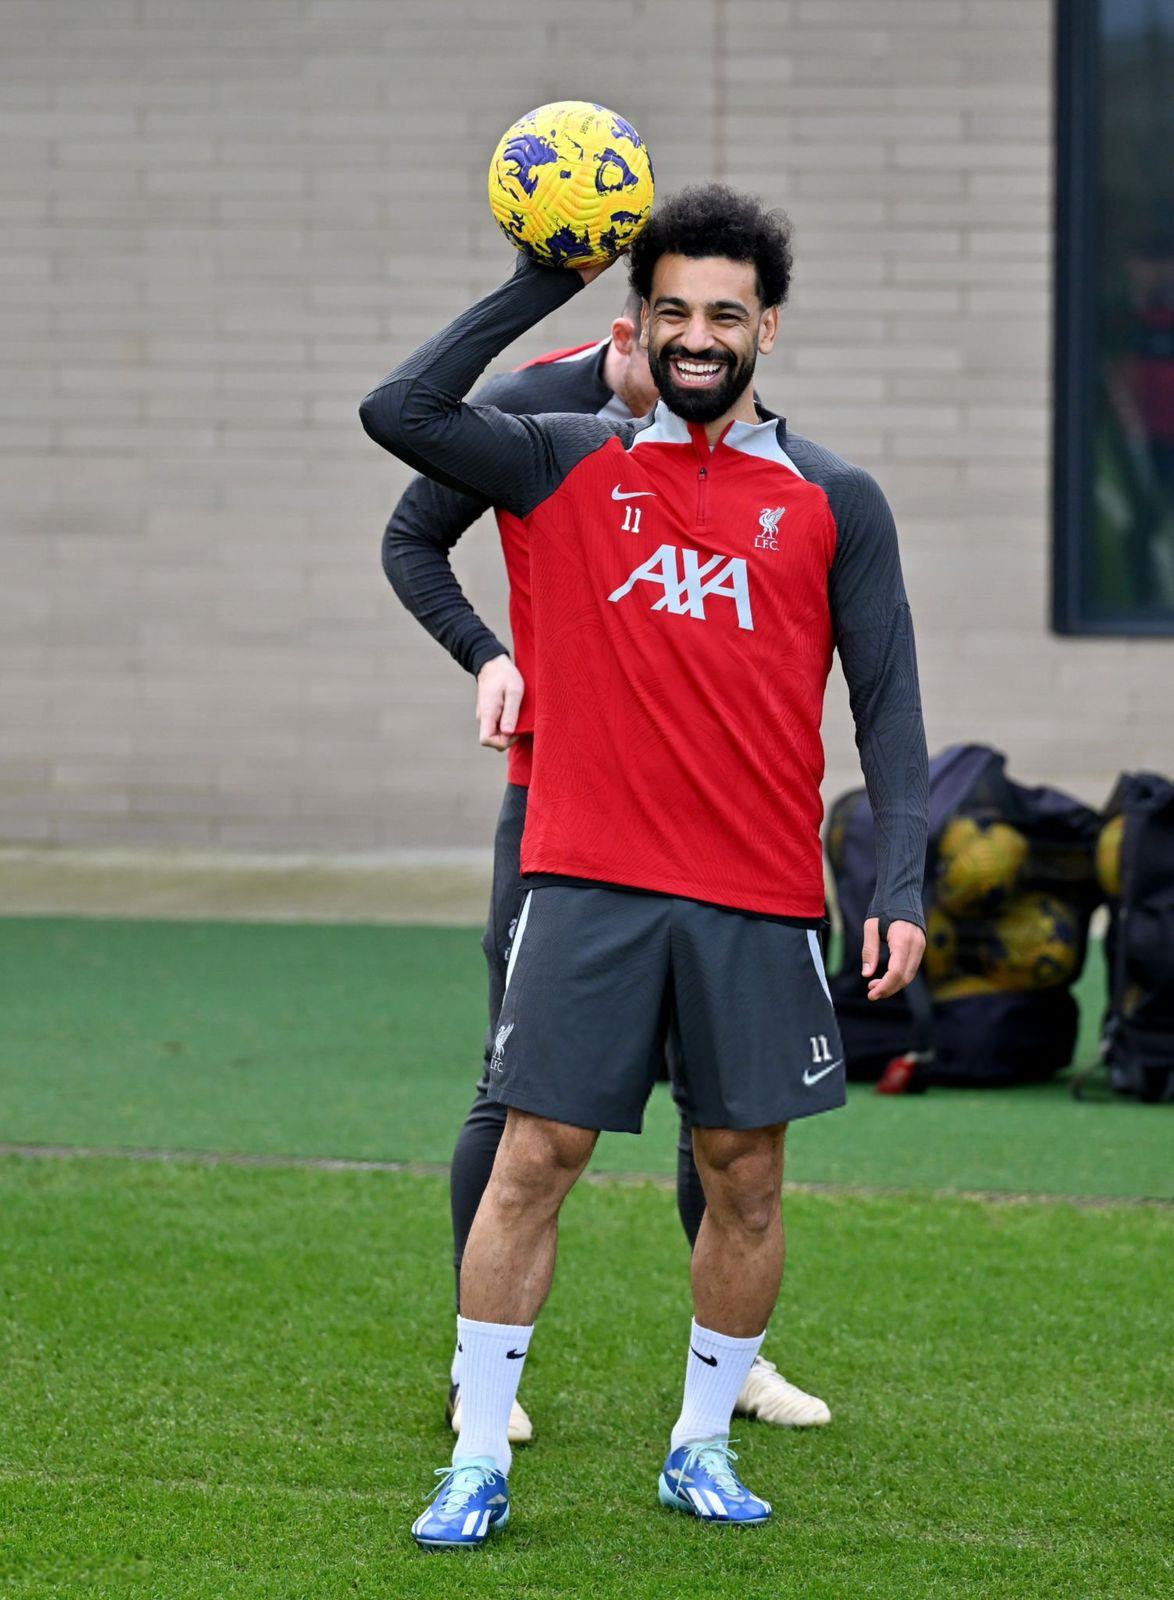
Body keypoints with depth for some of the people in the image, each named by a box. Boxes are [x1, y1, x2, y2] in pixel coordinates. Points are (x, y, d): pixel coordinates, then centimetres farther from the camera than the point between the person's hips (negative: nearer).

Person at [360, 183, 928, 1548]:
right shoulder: (570, 464, 6)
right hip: (588, 880, -1)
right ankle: (478, 1463, 2)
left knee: (745, 1175, 6)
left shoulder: (834, 502, 6)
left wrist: (900, 888, -4)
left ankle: (702, 1446, 21)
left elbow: (887, 705, 6)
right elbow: (398, 413, -7)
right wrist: (540, 284, -7)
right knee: (533, 1158, -4)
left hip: (758, 897, 1)